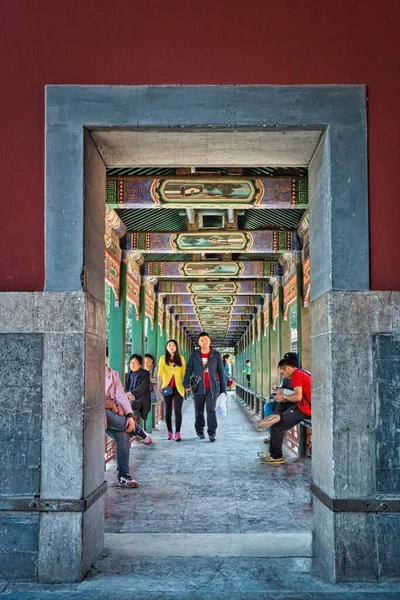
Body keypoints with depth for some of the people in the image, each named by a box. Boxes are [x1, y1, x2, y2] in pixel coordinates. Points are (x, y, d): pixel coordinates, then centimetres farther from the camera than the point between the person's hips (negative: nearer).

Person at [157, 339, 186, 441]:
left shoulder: (181, 358, 6)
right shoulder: (163, 359, 3)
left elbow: (184, 373, 6)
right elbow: (160, 373, -7)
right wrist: (160, 385, -19)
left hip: (178, 388, 0)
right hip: (167, 387, 0)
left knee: (178, 410, -6)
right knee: (168, 411, 6)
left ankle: (177, 433, -6)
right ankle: (169, 432, 15)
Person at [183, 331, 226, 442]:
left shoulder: (216, 355, 4)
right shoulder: (194, 355, 6)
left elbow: (221, 373, 4)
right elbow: (189, 370, 3)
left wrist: (223, 389, 1)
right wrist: (186, 384, -11)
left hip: (212, 388, -1)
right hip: (199, 388, 2)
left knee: (211, 409, -9)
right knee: (199, 411, 9)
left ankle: (212, 433, -7)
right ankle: (199, 431, 23)